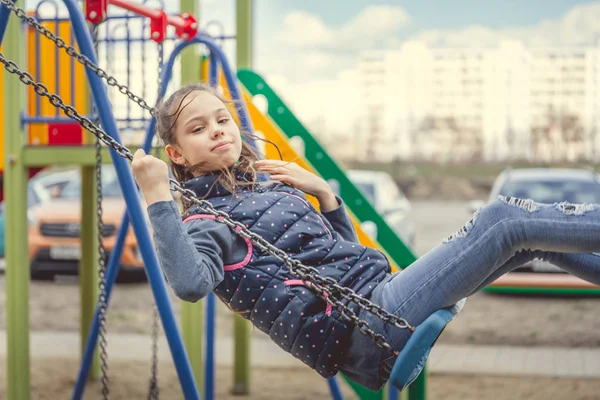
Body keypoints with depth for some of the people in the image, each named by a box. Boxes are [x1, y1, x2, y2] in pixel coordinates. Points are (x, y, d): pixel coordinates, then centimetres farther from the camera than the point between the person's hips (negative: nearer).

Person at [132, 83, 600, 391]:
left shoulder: (268, 186, 22)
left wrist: (324, 193, 15)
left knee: (533, 237, 5)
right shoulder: (204, 222, -1)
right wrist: (158, 199, -28)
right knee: (505, 219, -14)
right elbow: (190, 282, -25)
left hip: (380, 293, 9)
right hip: (364, 331, -9)